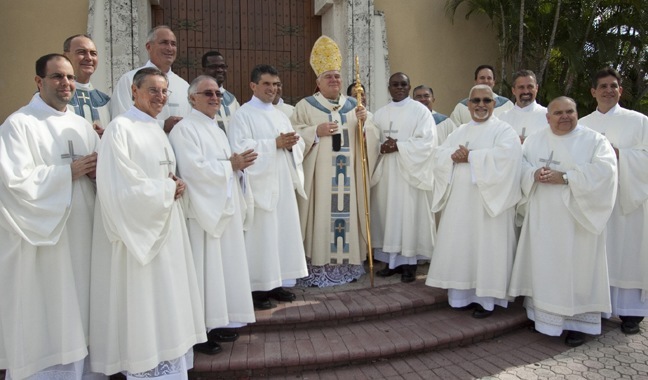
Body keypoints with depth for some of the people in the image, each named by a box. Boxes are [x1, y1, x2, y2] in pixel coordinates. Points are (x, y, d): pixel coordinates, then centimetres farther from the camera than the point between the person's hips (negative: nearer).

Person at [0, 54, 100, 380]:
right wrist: (69, 171, -15)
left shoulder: (82, 125, 13)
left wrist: (97, 170, -10)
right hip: (41, 240, -5)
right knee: (47, 321, 2)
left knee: (81, 315, 11)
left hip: (81, 236, 6)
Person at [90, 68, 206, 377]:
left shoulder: (157, 130, 12)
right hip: (138, 230, -9)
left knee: (166, 304, 14)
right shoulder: (120, 128, -13)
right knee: (142, 308, 1)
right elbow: (122, 188, -21)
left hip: (164, 228, 9)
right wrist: (168, 188, -11)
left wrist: (174, 187, -2)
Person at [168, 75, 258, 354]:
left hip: (224, 207, 9)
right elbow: (193, 168, -21)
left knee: (224, 265, 12)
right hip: (202, 209, -9)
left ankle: (217, 322, 24)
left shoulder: (217, 130, 18)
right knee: (204, 268, -4)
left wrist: (239, 163, 0)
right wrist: (231, 164, -14)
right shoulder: (185, 129, -10)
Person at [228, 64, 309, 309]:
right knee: (261, 234, -5)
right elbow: (240, 148, -17)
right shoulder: (243, 115, -4)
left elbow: (297, 146, 17)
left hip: (283, 185, 7)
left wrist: (291, 144, -6)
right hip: (259, 185, -7)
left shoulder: (280, 116, 18)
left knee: (283, 231, 9)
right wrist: (275, 144, -17)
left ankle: (276, 283, 21)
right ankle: (256, 288, 5)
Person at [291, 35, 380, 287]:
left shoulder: (353, 105, 14)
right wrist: (317, 131, -16)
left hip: (349, 173, 4)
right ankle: (318, 267, 3)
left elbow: (372, 137, 10)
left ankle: (347, 264, 16)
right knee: (321, 215, -5)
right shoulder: (305, 106, 3)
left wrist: (363, 123, -10)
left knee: (347, 212, 5)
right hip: (319, 173, -3)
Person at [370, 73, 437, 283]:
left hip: (409, 172, -4)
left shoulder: (420, 110, 0)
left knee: (409, 214, -4)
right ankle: (391, 259, 14)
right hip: (385, 171, 4)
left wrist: (399, 146, -17)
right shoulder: (380, 114, 14)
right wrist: (381, 146, -12)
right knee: (388, 212, 5)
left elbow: (427, 141, -9)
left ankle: (409, 262, 5)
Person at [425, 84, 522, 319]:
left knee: (486, 247, -1)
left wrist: (470, 156, -16)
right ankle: (464, 293, 19)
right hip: (460, 201, 5)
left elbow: (505, 155, -19)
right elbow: (439, 154, 6)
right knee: (461, 246, 8)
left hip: (488, 202, -5)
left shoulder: (504, 130, 0)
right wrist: (453, 155, -16)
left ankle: (487, 298, 10)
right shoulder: (460, 132, 17)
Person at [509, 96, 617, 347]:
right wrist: (534, 174, -16)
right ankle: (542, 314, 18)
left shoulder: (594, 140, 1)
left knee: (576, 267, 1)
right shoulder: (534, 140, 12)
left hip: (576, 218, -2)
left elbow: (605, 170, -12)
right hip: (542, 218, 3)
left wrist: (565, 177, -20)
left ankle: (576, 322, 12)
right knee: (542, 265, 6)